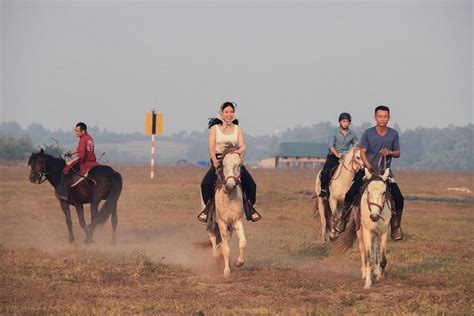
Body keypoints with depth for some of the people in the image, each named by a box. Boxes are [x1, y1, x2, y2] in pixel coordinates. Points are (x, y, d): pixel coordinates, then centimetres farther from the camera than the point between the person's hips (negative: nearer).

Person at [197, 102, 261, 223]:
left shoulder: (238, 129, 14)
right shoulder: (215, 128, 9)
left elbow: (242, 146, 2)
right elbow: (211, 146, -3)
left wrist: (240, 158, -19)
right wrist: (214, 160, -20)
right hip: (219, 159, -1)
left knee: (251, 185, -17)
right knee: (206, 183, -26)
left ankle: (249, 207, 4)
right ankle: (208, 206, -6)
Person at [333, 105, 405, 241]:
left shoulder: (393, 134, 4)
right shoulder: (368, 133, -3)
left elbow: (398, 153, 9)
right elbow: (362, 153, -4)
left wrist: (390, 152, -14)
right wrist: (370, 167, -18)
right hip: (367, 169, -2)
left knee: (398, 199, -12)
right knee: (350, 194, -20)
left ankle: (396, 226, 7)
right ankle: (343, 220, -1)